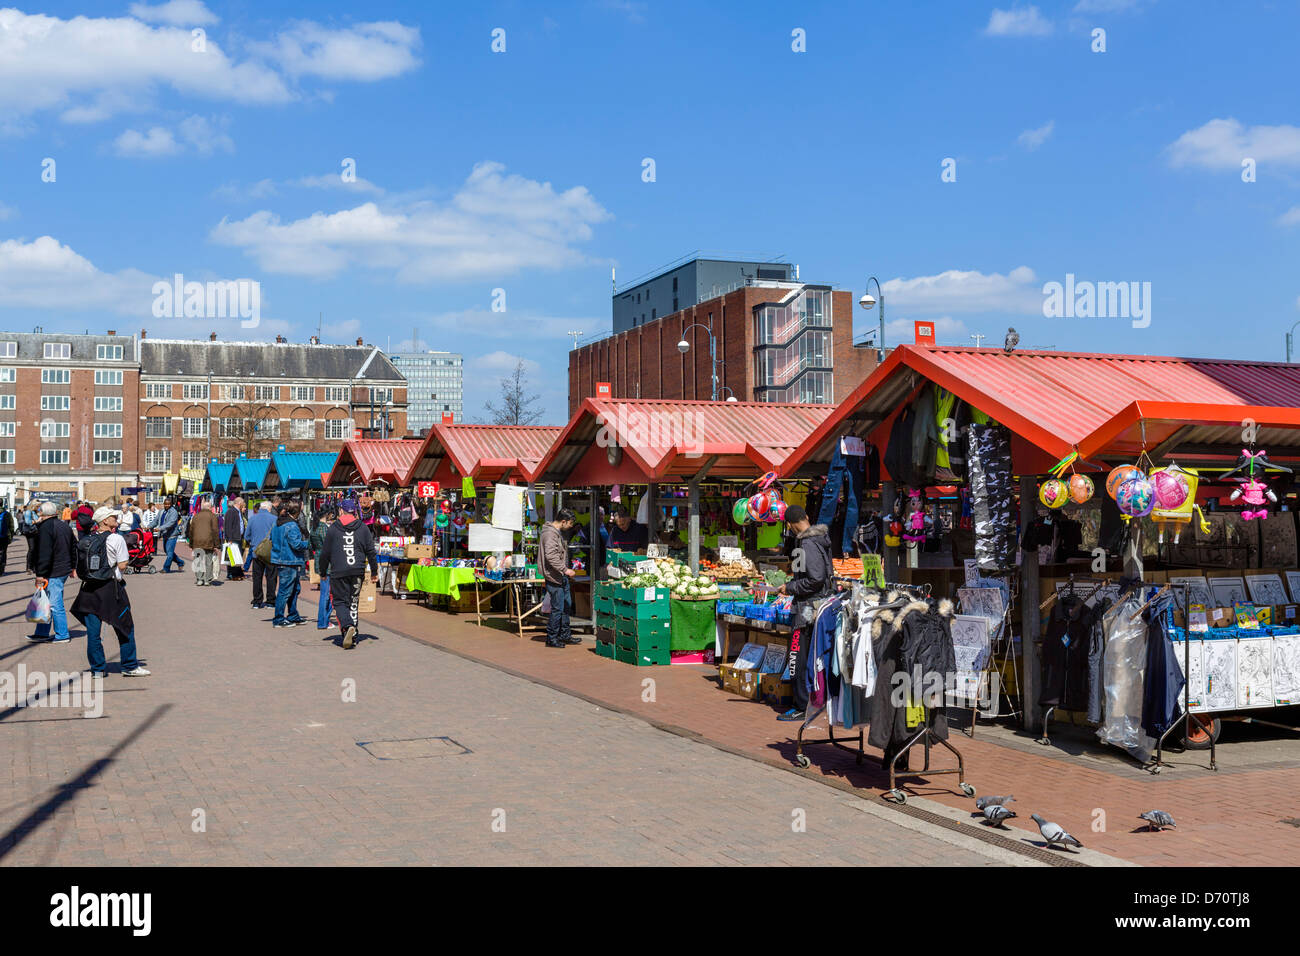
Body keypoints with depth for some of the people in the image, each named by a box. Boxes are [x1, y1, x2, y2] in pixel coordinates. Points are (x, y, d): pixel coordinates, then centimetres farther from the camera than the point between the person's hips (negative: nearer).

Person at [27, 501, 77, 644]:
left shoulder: (45, 528, -15)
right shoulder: (65, 526, 13)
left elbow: (44, 553, -21)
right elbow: (73, 548, 21)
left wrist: (40, 574, -18)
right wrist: (72, 567, 29)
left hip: (53, 573, -9)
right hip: (64, 570, 9)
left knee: (55, 605, -4)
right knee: (46, 603, 17)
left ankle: (62, 635, 0)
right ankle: (42, 633, 23)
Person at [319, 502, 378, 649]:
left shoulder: (333, 529, 3)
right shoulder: (363, 528, 7)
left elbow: (325, 553, 6)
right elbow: (371, 551, 8)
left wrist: (323, 573, 17)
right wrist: (374, 572, 16)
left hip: (338, 572, -2)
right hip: (357, 571, 2)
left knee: (340, 601, 2)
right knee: (353, 602, 11)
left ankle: (347, 626, -25)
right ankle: (353, 637, 11)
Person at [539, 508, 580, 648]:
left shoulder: (560, 532, 16)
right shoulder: (550, 533, -18)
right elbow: (551, 556, -26)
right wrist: (565, 569, -25)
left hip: (562, 576, 10)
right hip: (554, 577, -10)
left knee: (566, 606, 16)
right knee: (557, 608, -6)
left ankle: (565, 635, 26)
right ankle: (551, 639, 4)